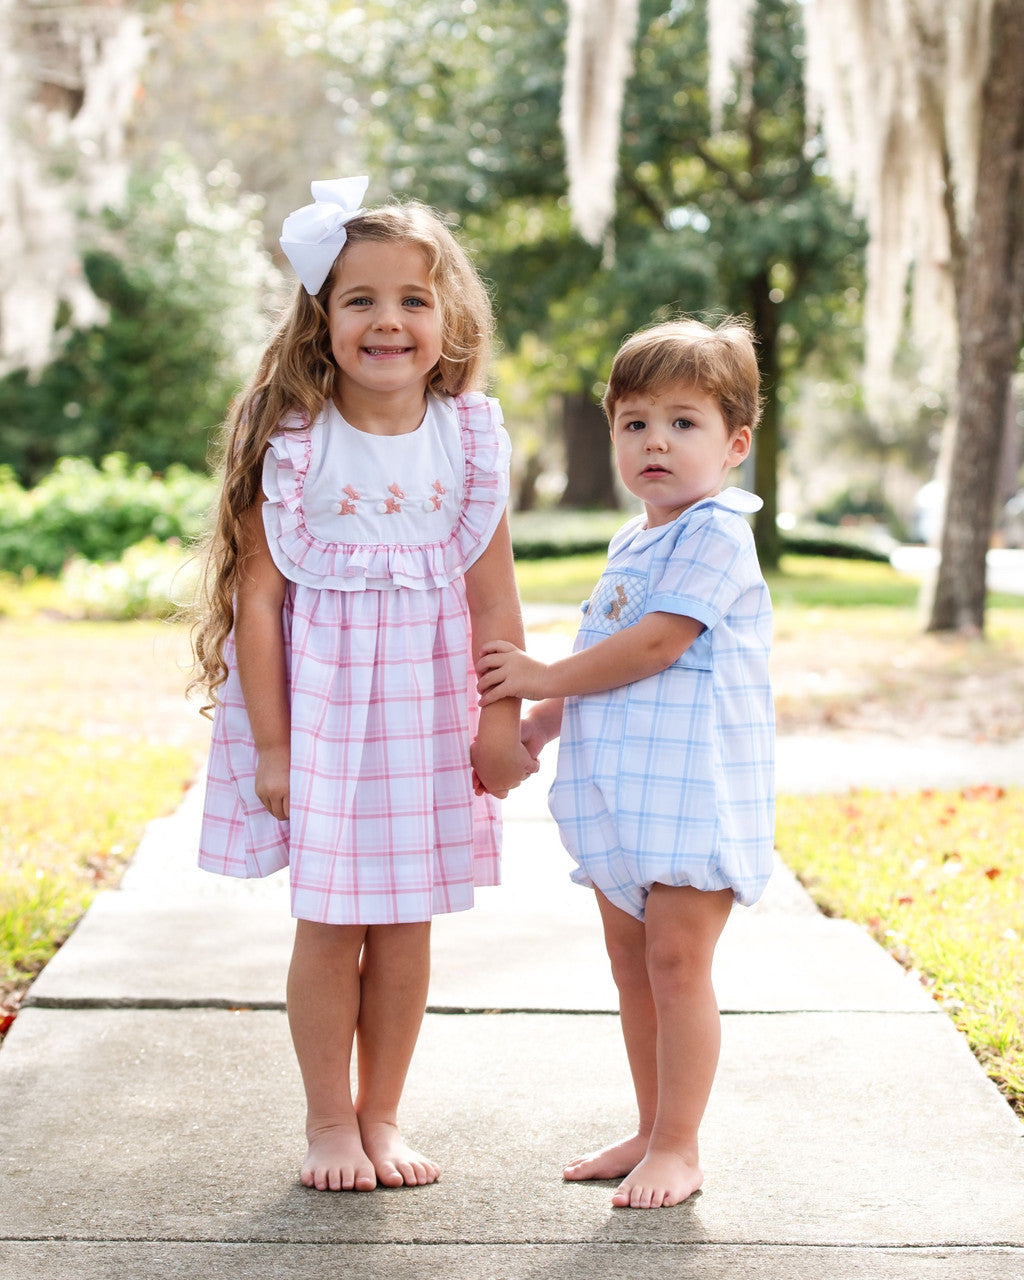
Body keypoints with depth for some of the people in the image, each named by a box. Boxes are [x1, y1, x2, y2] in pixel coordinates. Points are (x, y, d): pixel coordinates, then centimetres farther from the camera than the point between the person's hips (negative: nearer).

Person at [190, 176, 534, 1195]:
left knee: (406, 922, 9)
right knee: (328, 924, 3)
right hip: (319, 702, -2)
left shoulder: (471, 439, -2)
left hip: (427, 707, 2)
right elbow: (258, 593, -8)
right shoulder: (293, 443, -10)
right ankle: (329, 1122, 20)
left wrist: (500, 722, 0)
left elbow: (493, 596, 1)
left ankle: (381, 1117, 25)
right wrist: (270, 743, -9)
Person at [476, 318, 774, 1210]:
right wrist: (528, 731, 19)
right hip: (622, 790, 9)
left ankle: (678, 1147, 4)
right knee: (631, 961, 13)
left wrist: (545, 677, -10)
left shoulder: (715, 535, -12)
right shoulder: (629, 547, 16)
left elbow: (656, 644, -20)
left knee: (677, 962, -6)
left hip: (691, 790, -9)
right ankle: (653, 1131, 24)